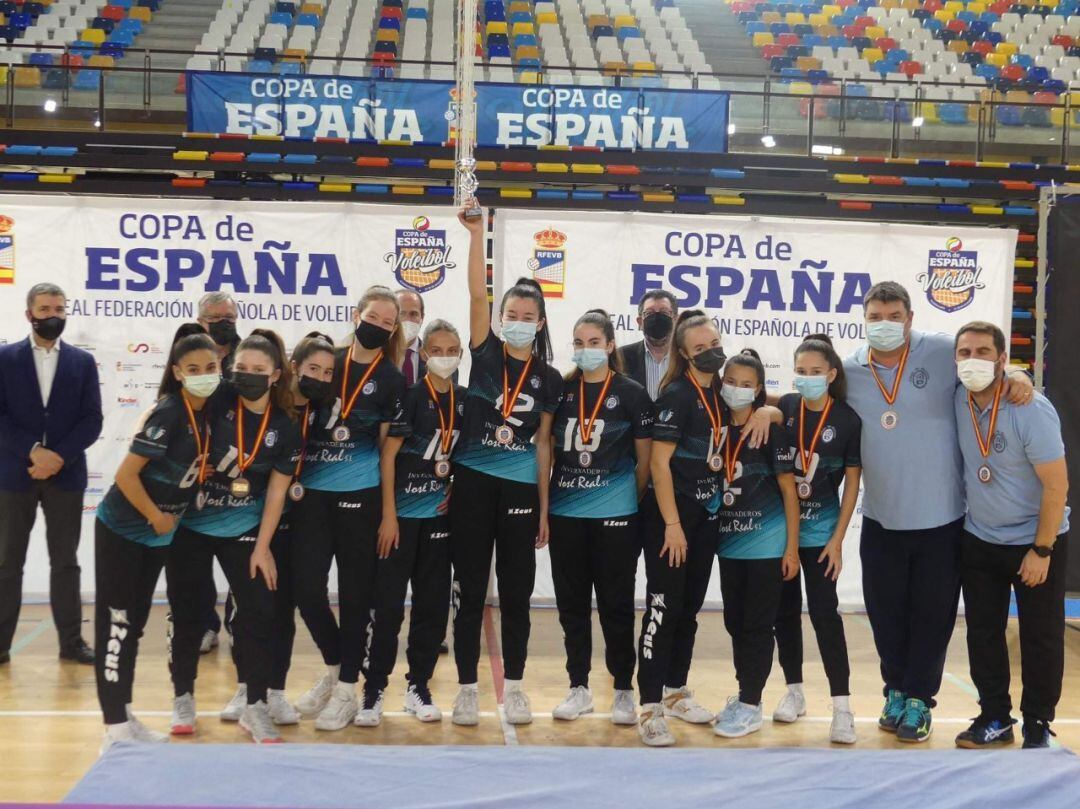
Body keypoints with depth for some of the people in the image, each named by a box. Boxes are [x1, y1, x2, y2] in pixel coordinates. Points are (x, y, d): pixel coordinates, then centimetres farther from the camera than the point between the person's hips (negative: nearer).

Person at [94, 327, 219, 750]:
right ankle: (114, 728, -2)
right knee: (114, 624, -4)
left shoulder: (209, 413, 2)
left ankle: (125, 717, 23)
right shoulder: (167, 414, -21)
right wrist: (156, 517, -12)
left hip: (158, 536, 8)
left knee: (134, 624, 14)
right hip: (121, 530, -8)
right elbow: (126, 474, -22)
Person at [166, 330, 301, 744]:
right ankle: (183, 698, 23)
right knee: (188, 614, 6)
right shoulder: (216, 404, -13)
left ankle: (255, 706, 6)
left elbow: (275, 493, -2)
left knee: (259, 613, -5)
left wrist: (262, 547, -5)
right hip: (190, 526, -1)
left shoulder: (285, 429, -5)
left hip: (243, 531, 1)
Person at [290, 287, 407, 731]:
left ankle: (347, 689, 16)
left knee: (354, 589, 4)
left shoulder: (391, 378, 1)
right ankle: (333, 666, 25)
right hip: (312, 492, 3)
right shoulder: (327, 360, 8)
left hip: (359, 494, -3)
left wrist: (388, 509, -1)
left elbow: (389, 445, 2)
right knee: (305, 585, 0)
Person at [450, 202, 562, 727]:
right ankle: (467, 689, 10)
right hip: (473, 482, -1)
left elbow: (543, 444, 7)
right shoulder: (486, 354, 2)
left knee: (516, 592, 7)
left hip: (520, 488, 1)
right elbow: (477, 294, -10)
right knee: (469, 590, 3)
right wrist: (476, 231, -18)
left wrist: (544, 508, 5)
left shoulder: (548, 379, 5)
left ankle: (513, 688, 17)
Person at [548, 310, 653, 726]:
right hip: (565, 515, 3)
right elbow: (547, 449, 12)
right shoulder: (561, 391, 6)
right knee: (571, 603, 9)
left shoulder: (632, 394, -3)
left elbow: (645, 459, 1)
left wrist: (632, 500, 3)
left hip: (615, 516, -3)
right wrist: (542, 503, 7)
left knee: (616, 605, 3)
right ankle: (579, 688, 20)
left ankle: (624, 691, 13)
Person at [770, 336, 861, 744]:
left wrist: (837, 539, -8)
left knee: (823, 611, -7)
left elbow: (852, 484, -6)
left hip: (820, 531, -3)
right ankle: (794, 690, 25)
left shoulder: (847, 420, -10)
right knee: (785, 609, 10)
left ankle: (842, 705, -4)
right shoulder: (785, 408, -3)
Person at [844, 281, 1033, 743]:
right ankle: (896, 690, 32)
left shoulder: (943, 353, -8)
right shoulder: (850, 371, -1)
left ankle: (918, 701, 21)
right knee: (885, 613, 13)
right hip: (880, 519, 3)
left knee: (932, 613, 7)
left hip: (940, 518, -2)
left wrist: (1016, 377, -13)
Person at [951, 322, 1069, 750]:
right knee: (982, 633, 8)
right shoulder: (958, 401, -8)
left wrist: (1041, 550, -16)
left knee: (1040, 638, 3)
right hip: (978, 539, 5)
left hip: (1035, 540, -4)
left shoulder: (1032, 410, -21)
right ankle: (995, 718, 21)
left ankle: (1037, 726, 15)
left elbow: (1056, 484, -18)